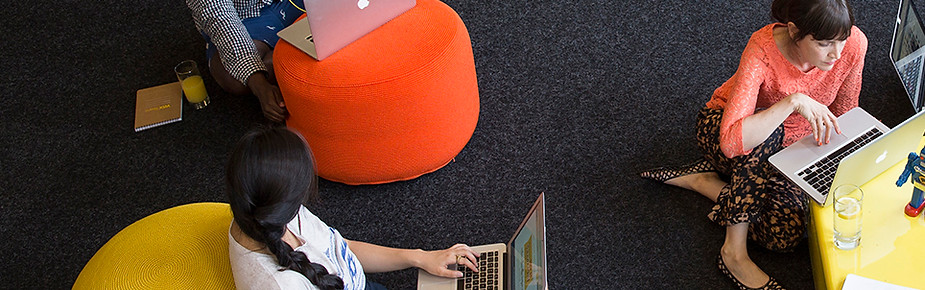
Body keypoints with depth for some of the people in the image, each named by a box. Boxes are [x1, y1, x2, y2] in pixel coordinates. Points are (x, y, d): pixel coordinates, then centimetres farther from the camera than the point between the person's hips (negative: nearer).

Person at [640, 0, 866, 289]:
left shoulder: (854, 43, -23)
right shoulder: (763, 50, -36)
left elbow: (842, 113, -4)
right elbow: (732, 141, -46)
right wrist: (793, 102, -49)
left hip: (786, 145, 4)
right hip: (721, 127, -4)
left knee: (786, 234, -20)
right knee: (768, 134, -41)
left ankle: (701, 179, 2)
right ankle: (734, 252, -26)